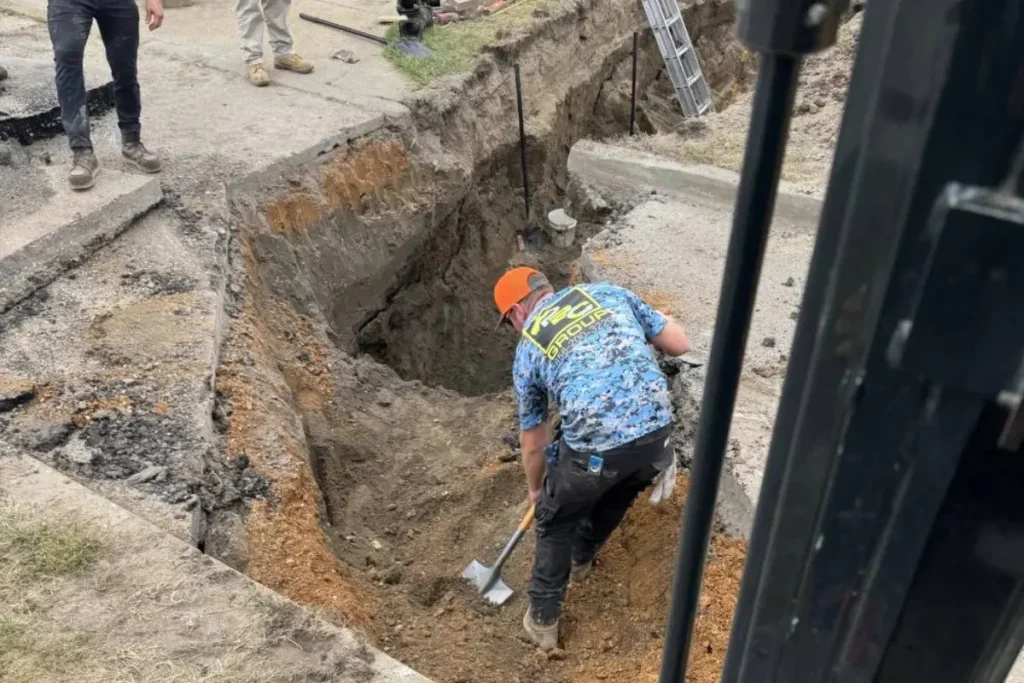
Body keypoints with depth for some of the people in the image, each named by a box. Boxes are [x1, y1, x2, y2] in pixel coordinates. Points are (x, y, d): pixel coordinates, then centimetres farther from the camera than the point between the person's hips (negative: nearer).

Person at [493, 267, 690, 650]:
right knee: (617, 495, 34)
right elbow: (678, 344, 14)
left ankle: (543, 620, 36)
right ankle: (581, 557, 60)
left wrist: (535, 489, 38)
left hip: (594, 449, -3)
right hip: (656, 434, 3)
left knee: (555, 521, 26)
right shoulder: (606, 293, 15)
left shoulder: (527, 350, 12)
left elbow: (533, 443, 20)